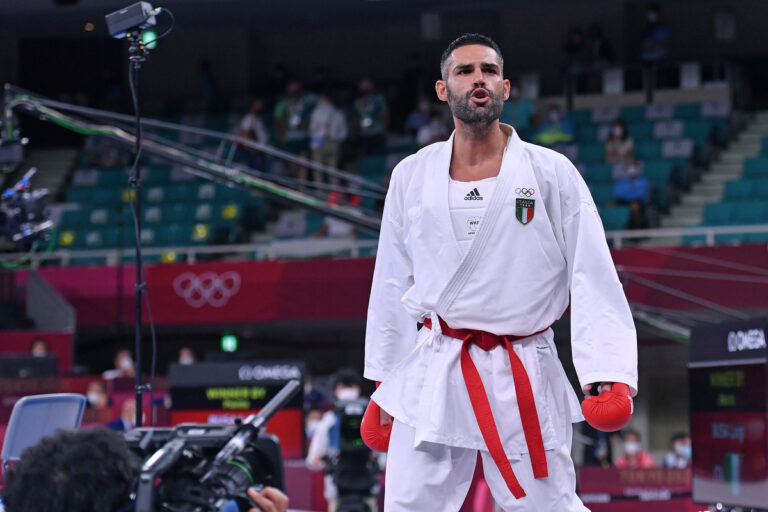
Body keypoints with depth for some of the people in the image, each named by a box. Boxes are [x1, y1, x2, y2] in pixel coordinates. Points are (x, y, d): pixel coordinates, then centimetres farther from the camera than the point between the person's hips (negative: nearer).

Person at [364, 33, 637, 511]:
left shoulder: (552, 174, -1)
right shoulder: (412, 177, 6)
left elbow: (593, 279, -6)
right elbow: (392, 286, 13)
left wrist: (609, 376, -17)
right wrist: (382, 385, 14)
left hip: (524, 381, -2)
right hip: (432, 376, 2)